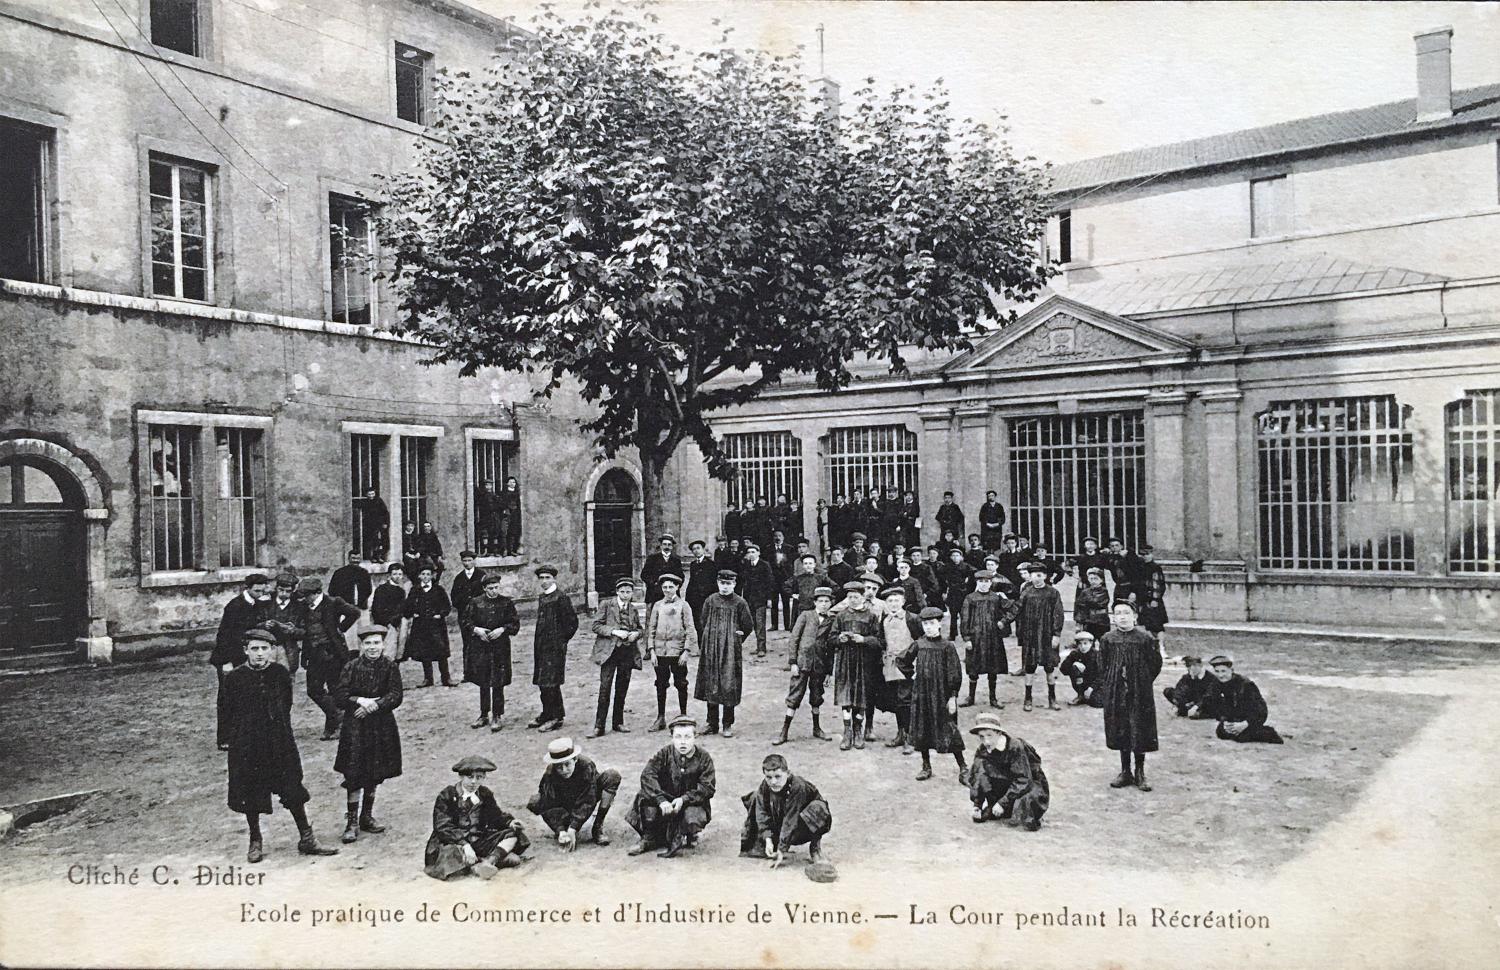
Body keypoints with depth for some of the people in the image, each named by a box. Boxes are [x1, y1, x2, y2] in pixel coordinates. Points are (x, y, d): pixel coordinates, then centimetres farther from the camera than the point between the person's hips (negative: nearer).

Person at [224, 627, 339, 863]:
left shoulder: (281, 673, -1)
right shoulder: (234, 678, -6)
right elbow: (227, 712, 1)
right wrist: (227, 739, 0)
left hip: (279, 743, 1)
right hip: (246, 745, -1)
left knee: (293, 790, 3)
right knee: (250, 795, 8)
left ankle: (307, 840, 12)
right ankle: (255, 842, 25)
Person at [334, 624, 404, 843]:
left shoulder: (390, 667, -2)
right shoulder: (352, 667, -4)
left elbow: (395, 697, -9)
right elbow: (339, 695, -7)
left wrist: (372, 705, -18)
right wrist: (360, 700, -21)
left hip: (382, 726, 2)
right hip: (355, 727, -2)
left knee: (375, 775, 11)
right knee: (353, 775, -5)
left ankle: (367, 817, 25)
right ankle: (352, 821, 5)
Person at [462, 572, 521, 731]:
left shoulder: (507, 603, 0)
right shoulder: (476, 602, 2)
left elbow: (515, 624, 2)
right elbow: (464, 621, 5)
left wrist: (502, 630, -14)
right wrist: (476, 630, -11)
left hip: (500, 648, -2)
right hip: (480, 648, 2)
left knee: (498, 685, -1)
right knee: (483, 684, 11)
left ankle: (498, 716, 8)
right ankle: (484, 715, 23)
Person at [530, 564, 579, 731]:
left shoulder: (561, 598, -11)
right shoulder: (541, 598, 14)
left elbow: (572, 622, -11)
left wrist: (562, 639, -5)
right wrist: (537, 642, 16)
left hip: (555, 648, -8)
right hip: (541, 647, 8)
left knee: (551, 683, -6)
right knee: (542, 683, 12)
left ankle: (556, 718, 2)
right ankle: (547, 714, 21)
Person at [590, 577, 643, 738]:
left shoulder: (633, 609, 12)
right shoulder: (606, 605, 0)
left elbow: (639, 628, 22)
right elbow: (596, 626, -5)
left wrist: (635, 634, -1)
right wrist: (614, 632, -16)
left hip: (628, 652, 4)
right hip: (609, 651, -4)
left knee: (622, 689, 9)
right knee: (605, 689, -8)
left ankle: (618, 722, 21)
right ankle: (599, 726, -4)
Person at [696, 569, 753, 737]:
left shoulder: (740, 603, -2)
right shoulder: (710, 601, 6)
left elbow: (748, 626, 5)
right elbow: (704, 623, 13)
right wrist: (703, 645, 8)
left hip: (731, 650, -3)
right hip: (711, 649, 3)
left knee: (729, 687, -2)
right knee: (711, 686, 6)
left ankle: (728, 725, 8)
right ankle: (712, 724, 14)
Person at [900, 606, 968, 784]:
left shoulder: (947, 646, -9)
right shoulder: (918, 645, 1)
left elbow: (955, 674, -9)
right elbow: (903, 661, 18)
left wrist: (953, 697, -12)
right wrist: (914, 672, 10)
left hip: (942, 694, -4)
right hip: (921, 694, 4)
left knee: (948, 731, -4)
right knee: (922, 730, 9)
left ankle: (963, 768, 5)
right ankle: (926, 766, 23)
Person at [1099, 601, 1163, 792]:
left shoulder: (1145, 638, -6)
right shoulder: (1108, 639, 0)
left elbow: (1156, 663, 3)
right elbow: (1101, 665, 11)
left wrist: (1145, 682, 2)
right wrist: (1105, 684, 3)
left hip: (1140, 692, -2)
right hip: (1115, 692, 2)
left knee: (1141, 732, 3)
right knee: (1120, 731, 8)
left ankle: (1140, 773, 16)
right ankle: (1125, 771, 20)